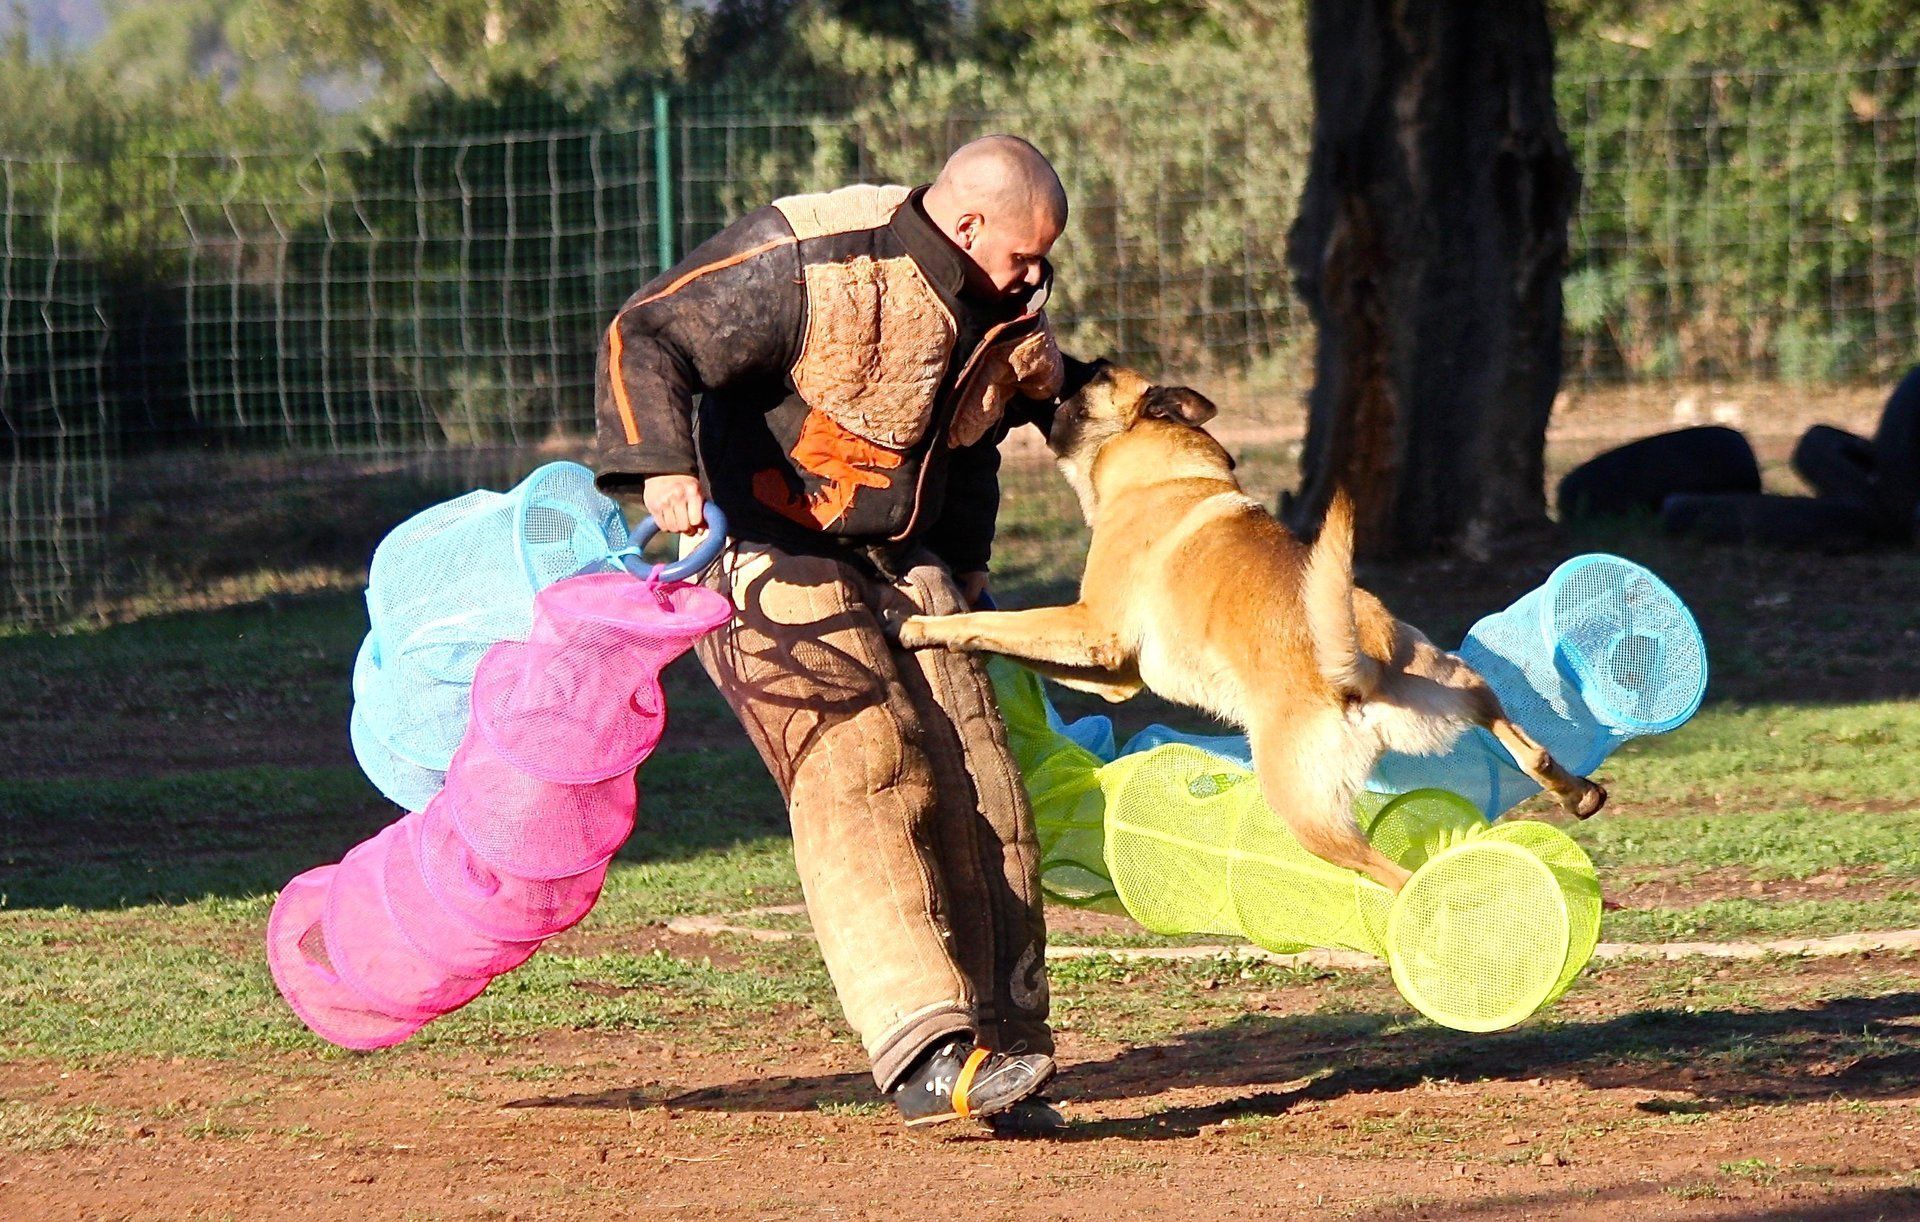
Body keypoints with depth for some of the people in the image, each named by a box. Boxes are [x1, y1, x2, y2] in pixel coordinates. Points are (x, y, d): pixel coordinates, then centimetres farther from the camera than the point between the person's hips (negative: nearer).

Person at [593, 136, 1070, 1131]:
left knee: (972, 782, -2)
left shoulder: (1004, 308, 3)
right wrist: (664, 465, -38)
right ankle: (927, 1054, -33)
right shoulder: (809, 264, -22)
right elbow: (647, 337, -24)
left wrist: (960, 567, 16)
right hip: (764, 553, -8)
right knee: (862, 769, -22)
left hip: (895, 562, 8)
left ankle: (1001, 1051, 5)